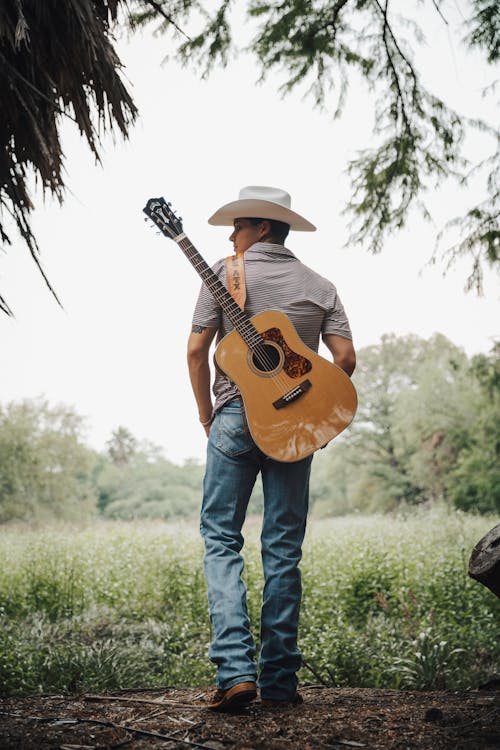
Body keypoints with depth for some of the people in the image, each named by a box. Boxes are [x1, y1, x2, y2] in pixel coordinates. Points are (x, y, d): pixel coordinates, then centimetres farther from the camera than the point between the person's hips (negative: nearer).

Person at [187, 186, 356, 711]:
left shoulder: (226, 273, 1)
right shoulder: (319, 286, 10)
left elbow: (196, 348, -5)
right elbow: (345, 358, 0)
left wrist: (206, 413, 7)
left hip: (236, 415, -2)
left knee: (221, 538, 3)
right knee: (284, 548, 7)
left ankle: (235, 668, -11)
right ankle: (278, 681, 9)